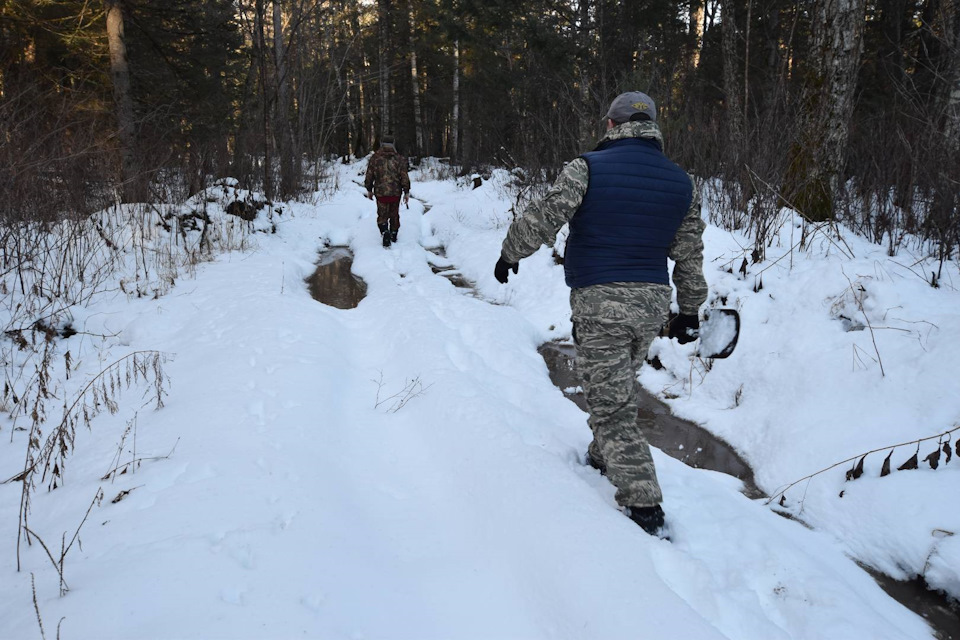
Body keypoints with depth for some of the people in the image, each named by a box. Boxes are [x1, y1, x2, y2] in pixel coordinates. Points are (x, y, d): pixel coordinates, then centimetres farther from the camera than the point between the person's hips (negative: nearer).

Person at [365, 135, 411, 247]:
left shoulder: (375, 158, -1)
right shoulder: (399, 159, -1)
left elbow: (369, 176, 4)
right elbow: (404, 177, -4)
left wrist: (369, 190, 17)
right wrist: (406, 192, 2)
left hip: (381, 192, -1)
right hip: (396, 193, 1)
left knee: (382, 215, 5)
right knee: (394, 214, 17)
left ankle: (385, 232, -18)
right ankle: (394, 234, 27)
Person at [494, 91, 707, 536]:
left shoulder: (588, 168, -7)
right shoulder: (682, 183, 9)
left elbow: (543, 218, -12)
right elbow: (690, 256, 12)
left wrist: (510, 253, 5)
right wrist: (690, 311, 22)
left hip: (600, 303, -6)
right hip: (653, 302, 6)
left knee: (613, 408, -2)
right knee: (619, 389, 26)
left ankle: (645, 510, -3)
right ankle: (602, 459, 42)